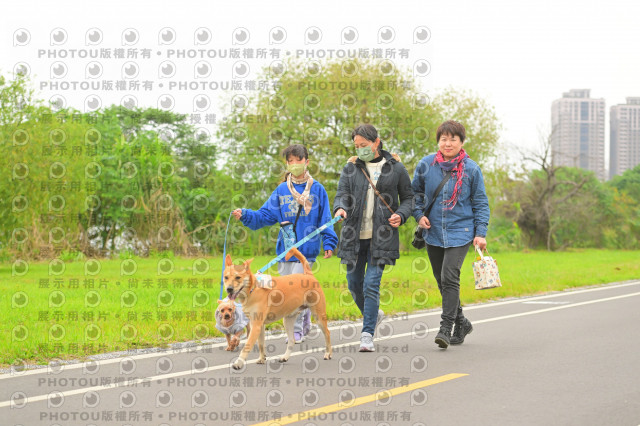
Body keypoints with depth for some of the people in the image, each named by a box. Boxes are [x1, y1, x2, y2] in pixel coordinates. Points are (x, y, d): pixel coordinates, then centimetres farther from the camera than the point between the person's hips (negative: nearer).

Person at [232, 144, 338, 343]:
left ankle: (297, 330, -1)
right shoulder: (281, 190, 9)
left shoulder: (317, 189, 3)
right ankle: (305, 319, 26)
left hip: (307, 250, -3)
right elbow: (266, 215, 7)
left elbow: (325, 220, 5)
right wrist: (245, 215, -7)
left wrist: (329, 243, -2)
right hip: (285, 248, 3)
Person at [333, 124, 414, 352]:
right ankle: (374, 315, 37)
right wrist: (340, 208, -24)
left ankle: (367, 335, -5)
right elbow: (342, 193, -1)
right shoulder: (351, 168, 8)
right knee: (354, 283, 9)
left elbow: (408, 197, 11)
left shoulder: (395, 168, 4)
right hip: (354, 234, 3)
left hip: (381, 236, -3)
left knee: (371, 284, -11)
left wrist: (401, 215, -8)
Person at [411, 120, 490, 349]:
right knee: (442, 281, 11)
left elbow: (480, 202, 3)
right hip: (433, 233, 4)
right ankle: (461, 322, 28)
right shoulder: (426, 165, 0)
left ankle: (446, 328, -13)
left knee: (449, 278, -17)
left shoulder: (471, 169, -4)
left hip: (460, 231, -4)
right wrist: (419, 214, 1)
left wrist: (481, 233, -3)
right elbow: (415, 192, 16)